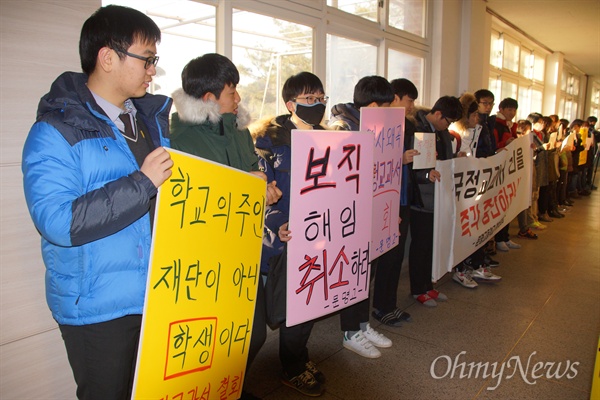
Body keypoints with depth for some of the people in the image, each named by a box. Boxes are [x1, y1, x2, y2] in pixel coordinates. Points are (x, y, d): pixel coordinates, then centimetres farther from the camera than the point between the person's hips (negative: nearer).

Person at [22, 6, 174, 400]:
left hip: (159, 295, 7)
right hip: (99, 309, -6)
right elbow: (58, 222, -24)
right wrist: (142, 182, -27)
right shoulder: (56, 133, -13)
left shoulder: (153, 117, 8)